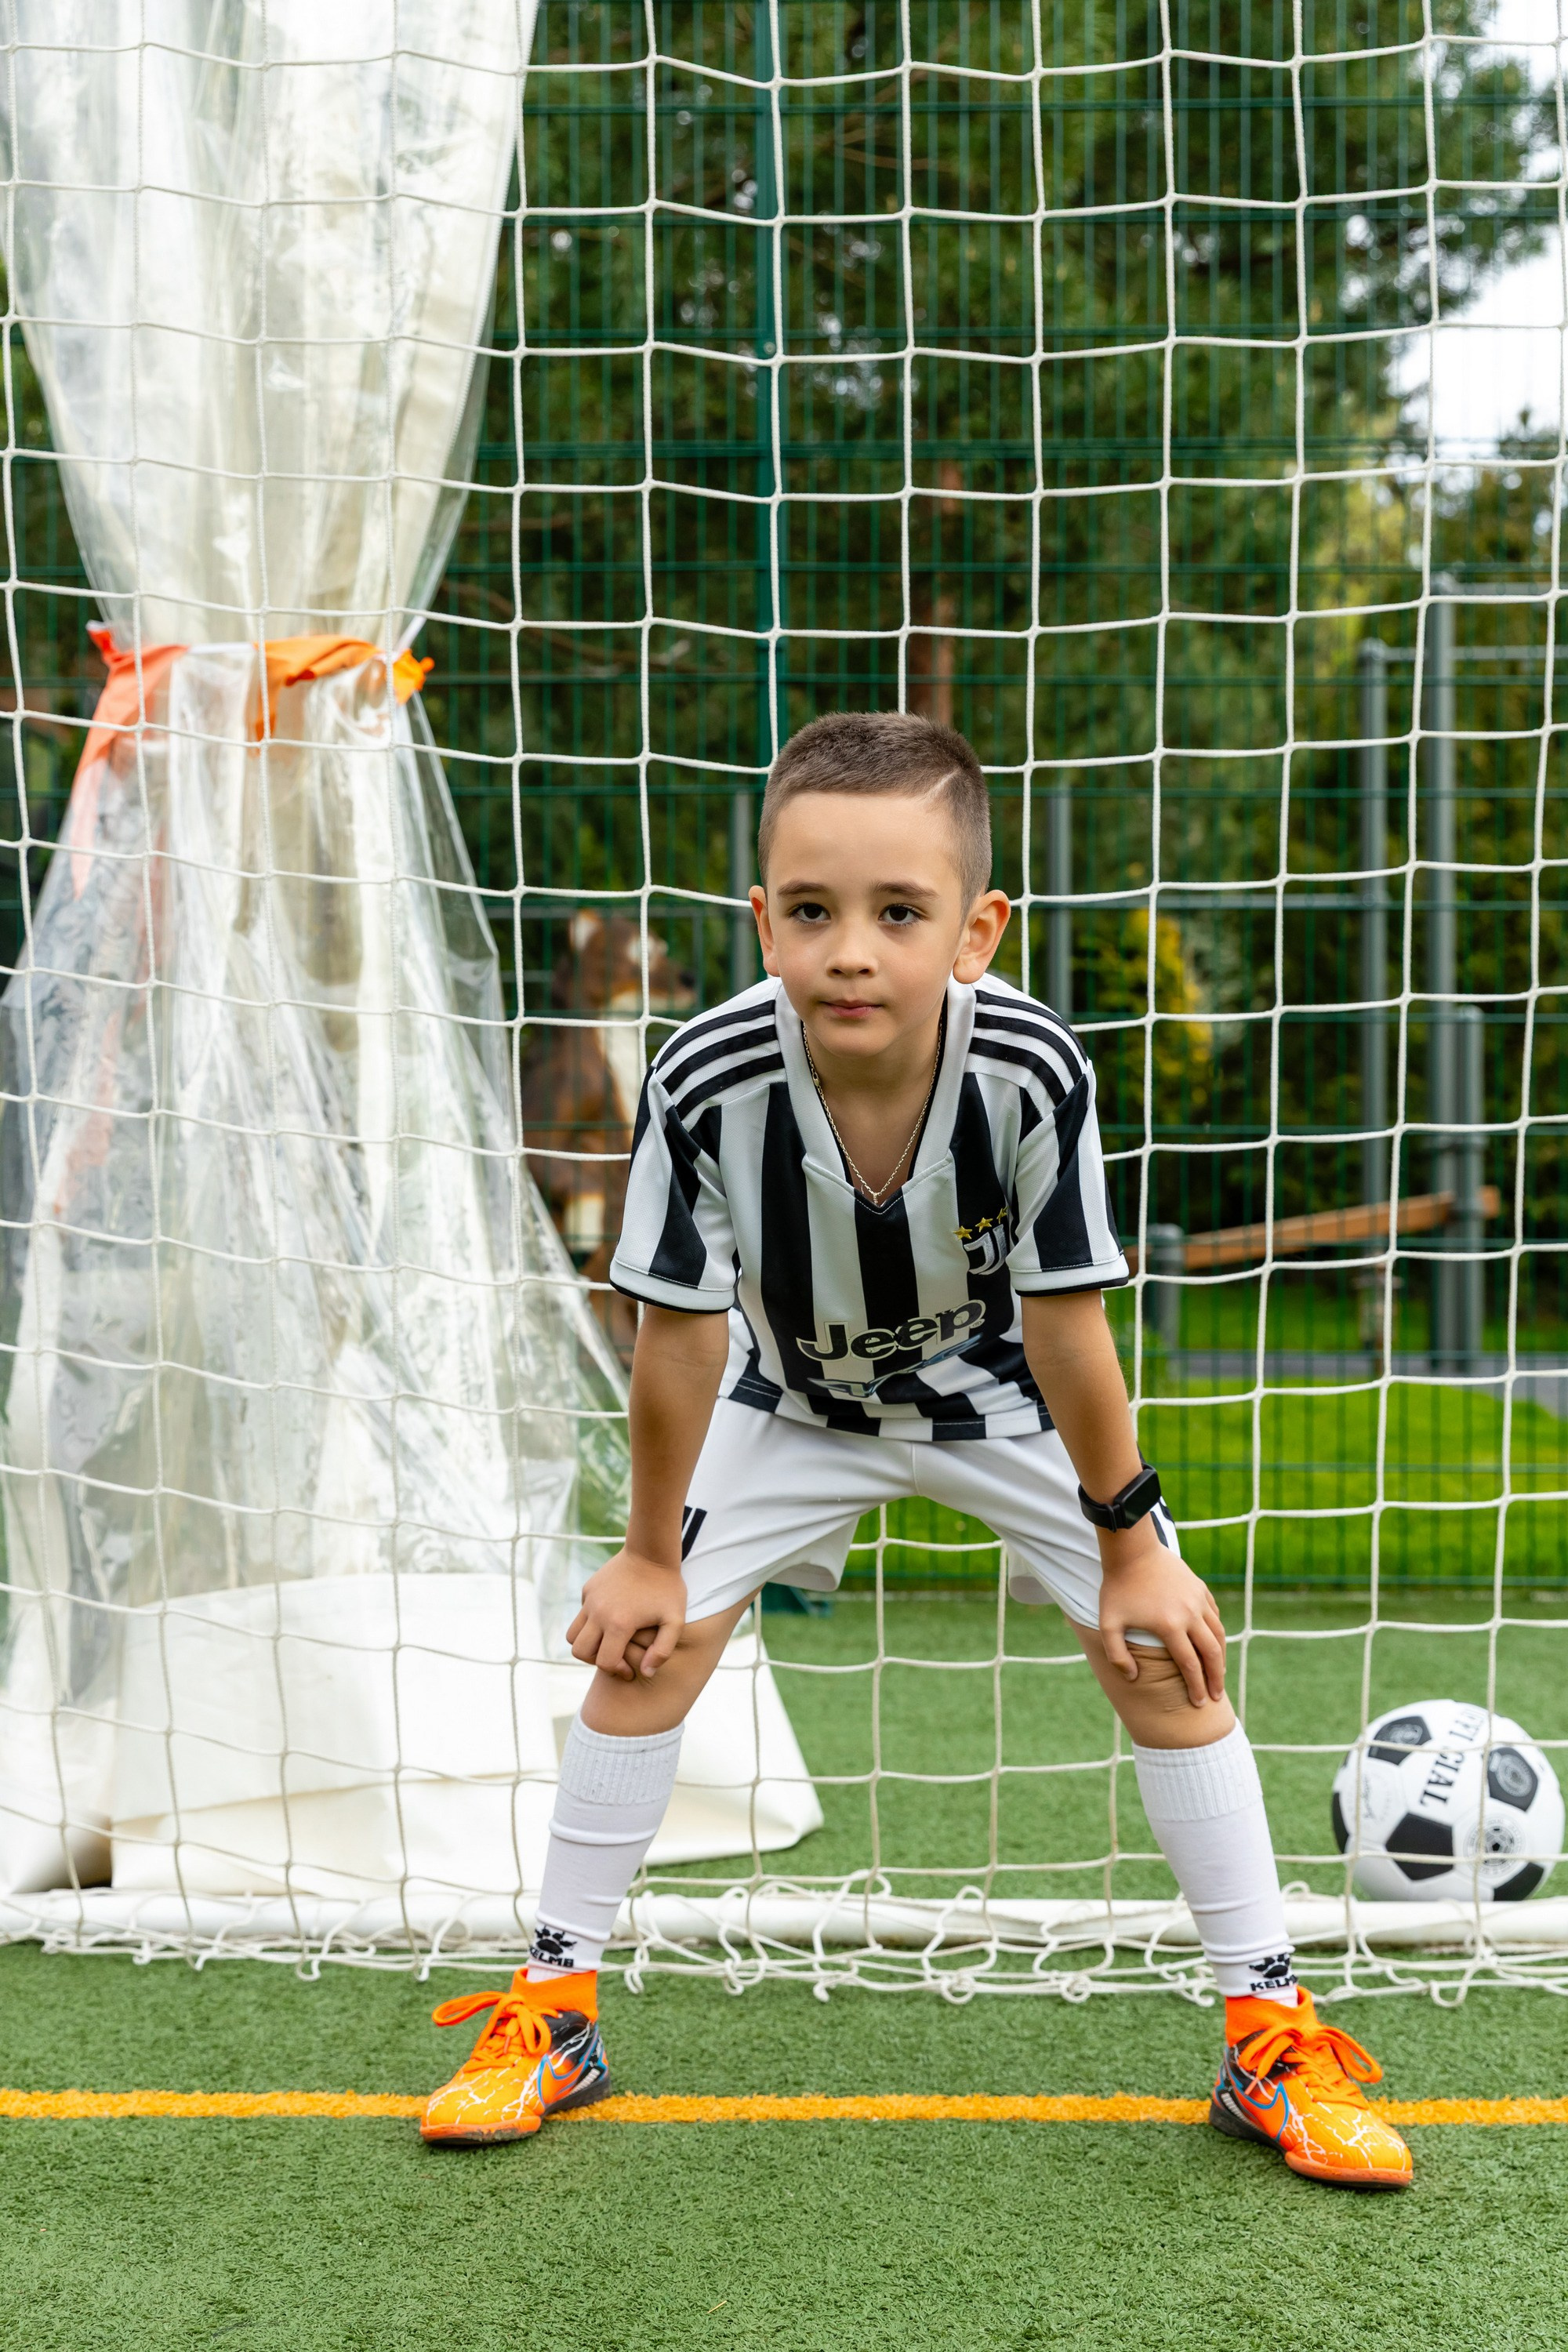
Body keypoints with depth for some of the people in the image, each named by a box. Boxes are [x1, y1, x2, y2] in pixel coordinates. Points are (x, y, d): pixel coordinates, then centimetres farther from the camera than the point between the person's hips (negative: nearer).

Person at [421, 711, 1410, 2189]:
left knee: (1164, 1658, -5)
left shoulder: (1033, 1073, -36)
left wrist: (1132, 1546, -12)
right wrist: (648, 1554, -9)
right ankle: (551, 2014, 15)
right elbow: (679, 1336, -21)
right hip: (795, 1398, 1)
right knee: (645, 1647, -3)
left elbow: (1066, 1327, -22)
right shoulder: (707, 1083, -35)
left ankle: (1272, 2038, 10)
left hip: (1001, 1390, 0)